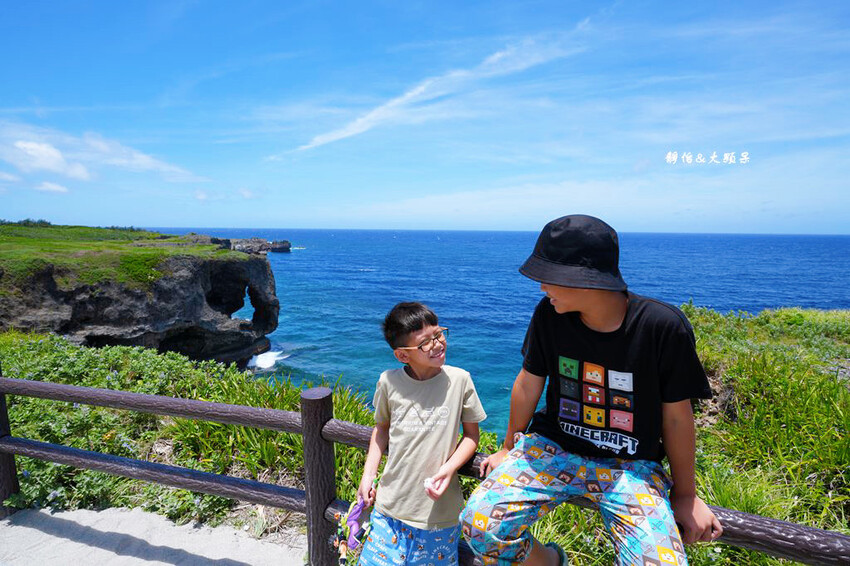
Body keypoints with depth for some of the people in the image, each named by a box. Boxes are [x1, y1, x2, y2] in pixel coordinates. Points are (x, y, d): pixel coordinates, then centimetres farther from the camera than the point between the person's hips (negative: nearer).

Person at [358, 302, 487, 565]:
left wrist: (449, 468, -14)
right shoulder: (389, 382, -7)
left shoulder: (459, 380, -11)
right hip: (391, 503, 1)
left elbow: (471, 433, 0)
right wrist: (368, 474, 3)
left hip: (439, 507, -1)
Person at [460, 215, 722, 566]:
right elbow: (528, 383, 3)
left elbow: (676, 416, -5)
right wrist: (510, 449, 15)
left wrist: (685, 495, 7)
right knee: (479, 525, -19)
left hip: (631, 465, -1)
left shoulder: (663, 327, -18)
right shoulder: (550, 314, -10)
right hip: (552, 446, 2)